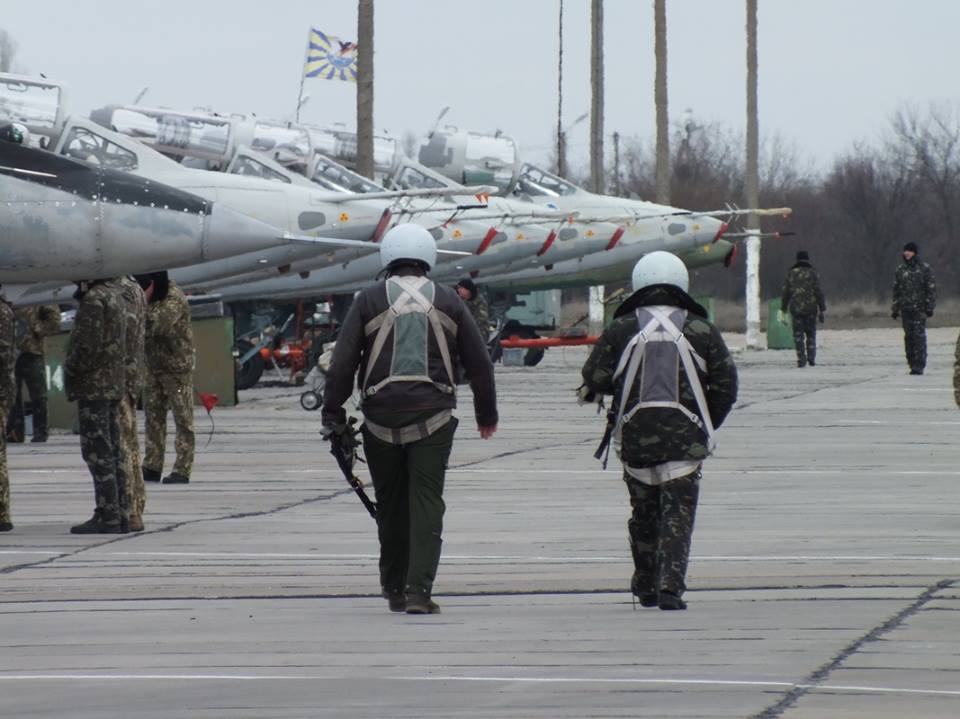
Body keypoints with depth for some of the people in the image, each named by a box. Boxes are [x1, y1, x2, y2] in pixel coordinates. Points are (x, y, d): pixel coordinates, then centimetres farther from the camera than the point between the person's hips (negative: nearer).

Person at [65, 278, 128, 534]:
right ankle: (119, 512, 15)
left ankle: (107, 515, -10)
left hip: (93, 385, -10)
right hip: (113, 385, 10)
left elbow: (87, 344, -20)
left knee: (97, 451, -8)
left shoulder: (94, 300, -16)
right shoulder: (113, 293, 14)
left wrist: (70, 371, -8)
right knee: (111, 450, 13)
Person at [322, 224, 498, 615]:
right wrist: (486, 413, 25)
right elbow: (478, 362, 12)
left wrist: (333, 415, 4)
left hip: (382, 417, 0)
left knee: (390, 505, 12)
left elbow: (342, 362, -2)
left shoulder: (370, 300, 3)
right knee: (427, 504, -2)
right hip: (432, 418, 0)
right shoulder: (448, 302, 7)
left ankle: (395, 588, 20)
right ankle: (418, 591, -13)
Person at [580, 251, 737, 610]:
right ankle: (670, 586, -17)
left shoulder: (621, 329, 0)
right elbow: (726, 386, 2)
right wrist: (707, 426, 15)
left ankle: (646, 586, 25)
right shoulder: (701, 330, 2)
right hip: (686, 439, -1)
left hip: (635, 434, 1)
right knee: (678, 513, -3)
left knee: (644, 511, 15)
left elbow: (593, 379, -1)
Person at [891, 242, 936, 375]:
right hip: (905, 309, 4)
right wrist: (895, 308, 13)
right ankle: (912, 363, 9)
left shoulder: (924, 269, 2)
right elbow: (896, 290, 17)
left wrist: (930, 307, -6)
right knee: (908, 337, 3)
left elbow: (931, 289, 0)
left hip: (920, 309, -4)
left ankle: (919, 366, -13)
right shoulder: (900, 270, 13)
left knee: (919, 336, -11)